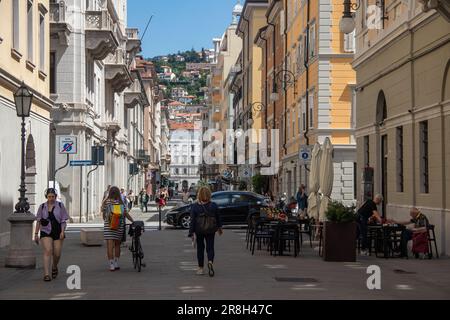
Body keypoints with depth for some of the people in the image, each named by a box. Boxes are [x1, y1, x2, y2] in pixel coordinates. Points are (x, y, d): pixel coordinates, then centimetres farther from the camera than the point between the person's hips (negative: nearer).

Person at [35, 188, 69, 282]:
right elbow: (38, 221, 9)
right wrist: (36, 233, 6)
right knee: (48, 251, -16)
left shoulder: (60, 206, 2)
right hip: (46, 232, 0)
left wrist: (62, 231, -10)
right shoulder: (42, 207, 6)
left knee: (57, 254, 2)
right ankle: (46, 274, -18)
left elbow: (63, 220, 2)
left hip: (58, 232, 0)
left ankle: (54, 267, 35)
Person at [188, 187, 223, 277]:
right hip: (211, 230, 1)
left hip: (199, 231, 0)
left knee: (200, 248, 12)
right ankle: (210, 262, -22)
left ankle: (200, 268, 15)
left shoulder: (194, 206, -9)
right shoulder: (213, 205, -5)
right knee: (210, 247, 7)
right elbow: (218, 218, 7)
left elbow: (192, 221, -10)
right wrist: (219, 228, 22)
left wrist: (192, 233, -8)